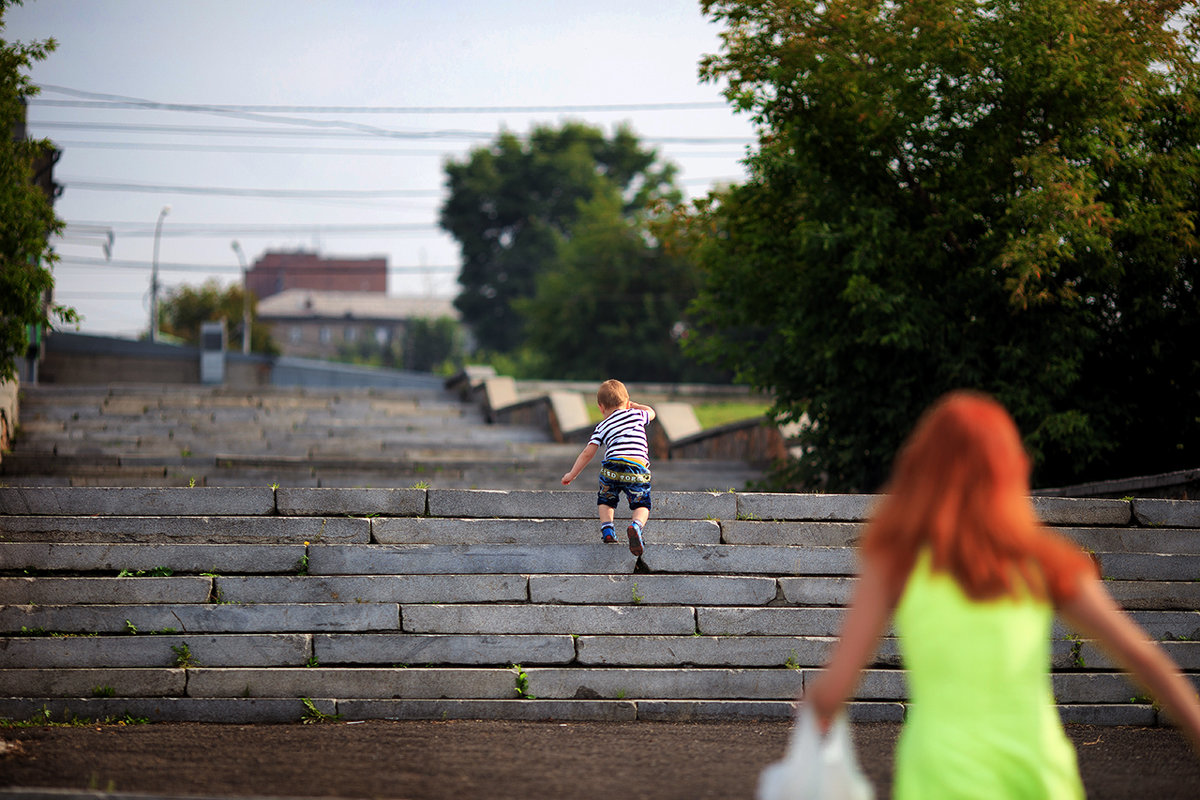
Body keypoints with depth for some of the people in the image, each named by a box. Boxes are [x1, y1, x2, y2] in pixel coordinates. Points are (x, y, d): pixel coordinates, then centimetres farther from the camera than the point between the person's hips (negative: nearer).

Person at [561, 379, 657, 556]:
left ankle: (607, 528, 2)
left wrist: (572, 474, 22)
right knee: (641, 504, 10)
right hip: (638, 468, 0)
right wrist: (633, 405, 61)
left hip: (612, 466, 0)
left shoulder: (602, 427, 20)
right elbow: (651, 412, 45)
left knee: (606, 501, 25)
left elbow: (587, 453, 13)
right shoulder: (635, 414, 22)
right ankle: (636, 525, -21)